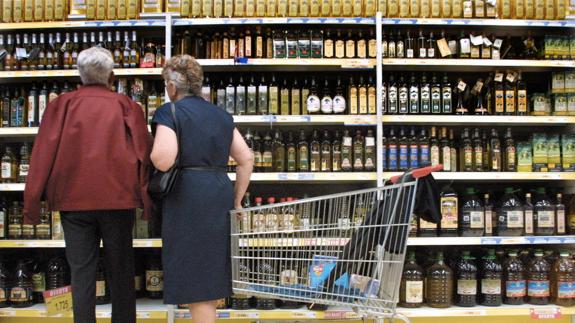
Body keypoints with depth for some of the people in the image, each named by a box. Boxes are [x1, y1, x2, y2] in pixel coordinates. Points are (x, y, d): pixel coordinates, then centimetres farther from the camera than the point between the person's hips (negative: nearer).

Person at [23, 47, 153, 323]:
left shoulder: (61, 105, 2)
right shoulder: (126, 106, 1)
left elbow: (42, 155, 0)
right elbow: (144, 154, -1)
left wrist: (32, 204, 2)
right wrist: (148, 202, 3)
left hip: (74, 199, 0)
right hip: (117, 197, 0)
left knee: (81, 272, 5)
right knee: (120, 271, 11)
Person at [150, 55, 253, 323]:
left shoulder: (169, 112, -4)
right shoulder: (221, 115, 15)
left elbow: (163, 161, -18)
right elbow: (246, 159, 13)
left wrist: (151, 153, 5)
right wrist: (236, 201, 18)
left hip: (187, 198, -7)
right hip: (220, 194, 7)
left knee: (195, 282, 0)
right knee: (211, 276, 18)